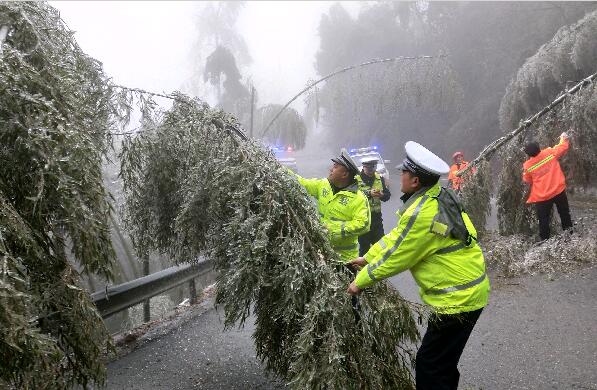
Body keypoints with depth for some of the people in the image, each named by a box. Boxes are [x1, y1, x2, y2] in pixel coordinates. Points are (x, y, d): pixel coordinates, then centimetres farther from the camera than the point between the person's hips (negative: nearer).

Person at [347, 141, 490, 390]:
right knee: (443, 363, 23)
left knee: (429, 367, -1)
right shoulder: (438, 196, 4)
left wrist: (361, 280, -2)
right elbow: (398, 236, 13)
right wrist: (368, 258, 19)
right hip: (466, 288, 10)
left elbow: (396, 257, -15)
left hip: (459, 297, -10)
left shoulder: (423, 214, -25)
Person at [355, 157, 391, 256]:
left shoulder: (380, 178, 7)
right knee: (364, 244, 5)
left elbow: (387, 195, 5)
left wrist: (382, 195, -17)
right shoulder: (356, 179, -9)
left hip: (376, 216, 4)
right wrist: (369, 193, -32)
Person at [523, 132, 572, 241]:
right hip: (559, 191, 3)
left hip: (542, 197, -2)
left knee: (544, 220, 9)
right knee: (565, 214, 22)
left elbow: (527, 181, 3)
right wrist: (564, 138, 26)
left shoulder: (527, 166, -12)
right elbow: (563, 147, 8)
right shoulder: (550, 153, -10)